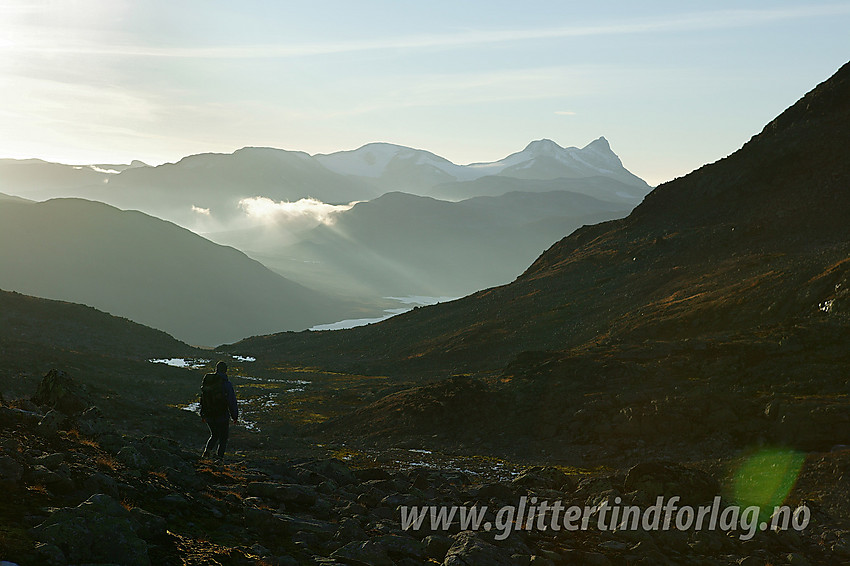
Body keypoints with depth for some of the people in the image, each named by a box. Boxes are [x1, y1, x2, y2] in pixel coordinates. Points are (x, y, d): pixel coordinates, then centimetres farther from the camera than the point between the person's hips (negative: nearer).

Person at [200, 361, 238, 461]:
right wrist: (235, 416, -2)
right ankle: (220, 457, 8)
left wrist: (203, 415, 21)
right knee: (223, 438, 11)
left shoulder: (207, 382, 3)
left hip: (209, 416, 5)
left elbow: (202, 400, 11)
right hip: (222, 416, -5)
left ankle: (207, 451, 2)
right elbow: (232, 402, -12)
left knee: (214, 435, 22)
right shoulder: (226, 384, -14)